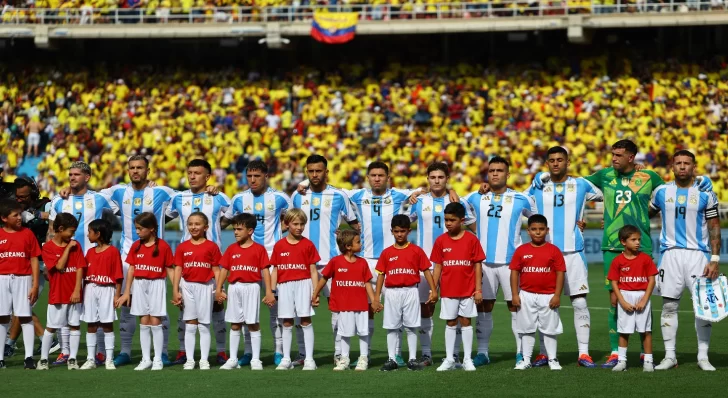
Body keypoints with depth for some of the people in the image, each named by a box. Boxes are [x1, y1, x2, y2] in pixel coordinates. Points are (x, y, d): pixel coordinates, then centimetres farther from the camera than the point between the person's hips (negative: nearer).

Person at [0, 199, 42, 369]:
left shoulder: (27, 234, 2)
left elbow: (34, 260, 2)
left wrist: (35, 285, -4)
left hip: (23, 279, -1)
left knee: (25, 317, -3)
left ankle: (29, 357, -1)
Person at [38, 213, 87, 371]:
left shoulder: (76, 245, 3)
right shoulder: (48, 247, -5)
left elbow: (79, 268, -1)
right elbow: (59, 266, -15)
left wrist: (77, 290, -9)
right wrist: (68, 248, -10)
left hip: (74, 294, 3)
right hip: (57, 294, -3)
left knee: (75, 326, 3)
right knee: (51, 327, 3)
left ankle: (72, 359, 9)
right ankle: (43, 359, 9)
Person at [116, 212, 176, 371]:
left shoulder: (163, 246, -6)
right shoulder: (136, 246, 5)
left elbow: (170, 270, -3)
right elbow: (131, 269, 9)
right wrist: (126, 292, 8)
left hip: (156, 285, -4)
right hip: (139, 285, 4)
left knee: (155, 322, -3)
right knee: (144, 323, 6)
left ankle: (158, 360, 3)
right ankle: (146, 359, 10)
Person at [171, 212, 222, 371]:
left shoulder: (212, 247, -1)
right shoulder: (182, 247, 3)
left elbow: (216, 270, -1)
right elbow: (178, 269, 2)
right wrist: (175, 291, -5)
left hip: (205, 287, -2)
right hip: (187, 287, 2)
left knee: (204, 326, 3)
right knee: (190, 325, 5)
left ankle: (204, 360, 7)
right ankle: (189, 359, 8)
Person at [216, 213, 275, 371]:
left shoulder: (259, 249, -2)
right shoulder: (231, 249, 7)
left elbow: (265, 271, -3)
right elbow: (224, 269, 8)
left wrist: (269, 292, -9)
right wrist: (218, 289, 1)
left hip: (251, 288, -3)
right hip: (234, 288, 3)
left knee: (253, 324, 0)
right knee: (234, 325, 7)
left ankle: (255, 359, 5)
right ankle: (233, 359, 11)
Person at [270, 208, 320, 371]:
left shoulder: (308, 245, 1)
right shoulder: (279, 246, 5)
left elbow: (313, 270, 0)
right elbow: (275, 270, 8)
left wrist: (315, 292, -6)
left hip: (303, 284, -2)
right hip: (285, 286, 2)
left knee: (306, 321, -3)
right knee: (287, 323, 7)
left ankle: (309, 359, 0)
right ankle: (286, 359, 13)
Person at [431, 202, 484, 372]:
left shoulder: (471, 240, -4)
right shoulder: (440, 241, 1)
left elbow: (478, 265, -2)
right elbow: (438, 266, 5)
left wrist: (478, 289, -5)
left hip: (468, 290, -2)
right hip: (448, 290, 2)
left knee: (465, 321, 4)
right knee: (450, 323, 7)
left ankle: (467, 359, 9)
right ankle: (449, 359, 11)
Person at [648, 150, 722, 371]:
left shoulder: (705, 194, 1)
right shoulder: (662, 192, 7)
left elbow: (714, 228, 1)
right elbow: (647, 214, 24)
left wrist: (715, 259, -7)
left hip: (698, 254, -2)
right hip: (671, 254, 2)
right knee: (669, 306, 1)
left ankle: (703, 357, 5)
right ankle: (669, 356, 8)